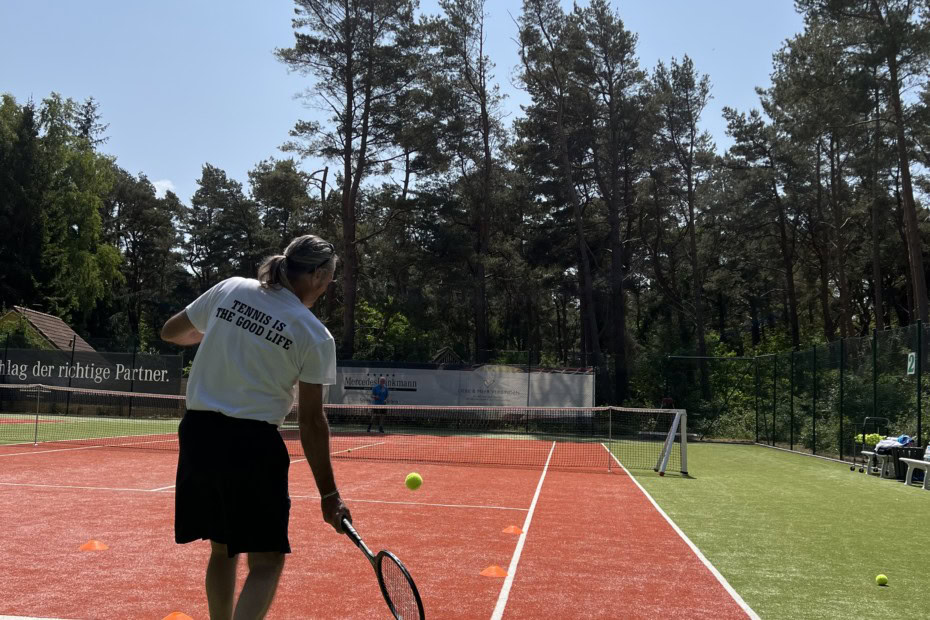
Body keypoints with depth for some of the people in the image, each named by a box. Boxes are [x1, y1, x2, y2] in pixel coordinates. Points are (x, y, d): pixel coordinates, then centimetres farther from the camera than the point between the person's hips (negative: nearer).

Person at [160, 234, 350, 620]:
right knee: (267, 561, 5)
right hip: (252, 443, -6)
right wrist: (329, 495, 0)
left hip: (197, 432, 6)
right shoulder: (315, 336, -7)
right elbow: (311, 422, -7)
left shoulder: (229, 289, 4)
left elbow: (170, 332, 17)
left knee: (222, 548, 22)